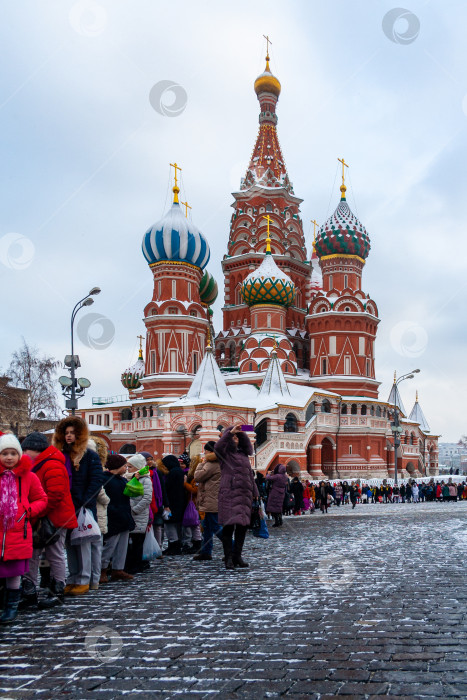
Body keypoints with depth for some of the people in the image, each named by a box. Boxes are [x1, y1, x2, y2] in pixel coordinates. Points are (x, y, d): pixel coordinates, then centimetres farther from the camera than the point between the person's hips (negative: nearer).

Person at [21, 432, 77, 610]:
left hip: (55, 519, -9)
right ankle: (29, 593, 12)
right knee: (32, 554, 7)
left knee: (55, 555, 2)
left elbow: (55, 495, -25)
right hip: (39, 520, 9)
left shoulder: (53, 466, -18)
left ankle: (56, 593, 13)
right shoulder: (37, 466, 16)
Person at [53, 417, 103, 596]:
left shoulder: (90, 456, -4)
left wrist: (85, 502, -18)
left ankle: (83, 580, 6)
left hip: (82, 508, -5)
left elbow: (96, 480, -10)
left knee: (83, 543, 0)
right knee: (69, 544, 10)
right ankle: (72, 580, 17)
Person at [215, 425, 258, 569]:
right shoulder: (225, 453, 4)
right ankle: (229, 557, -5)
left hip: (244, 494, 6)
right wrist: (229, 432, -21)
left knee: (242, 525, 4)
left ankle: (237, 556, 11)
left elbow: (250, 474, 24)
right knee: (228, 525, -9)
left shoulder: (244, 455, 21)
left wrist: (255, 492, 20)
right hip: (229, 494, -6)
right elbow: (217, 447, -21)